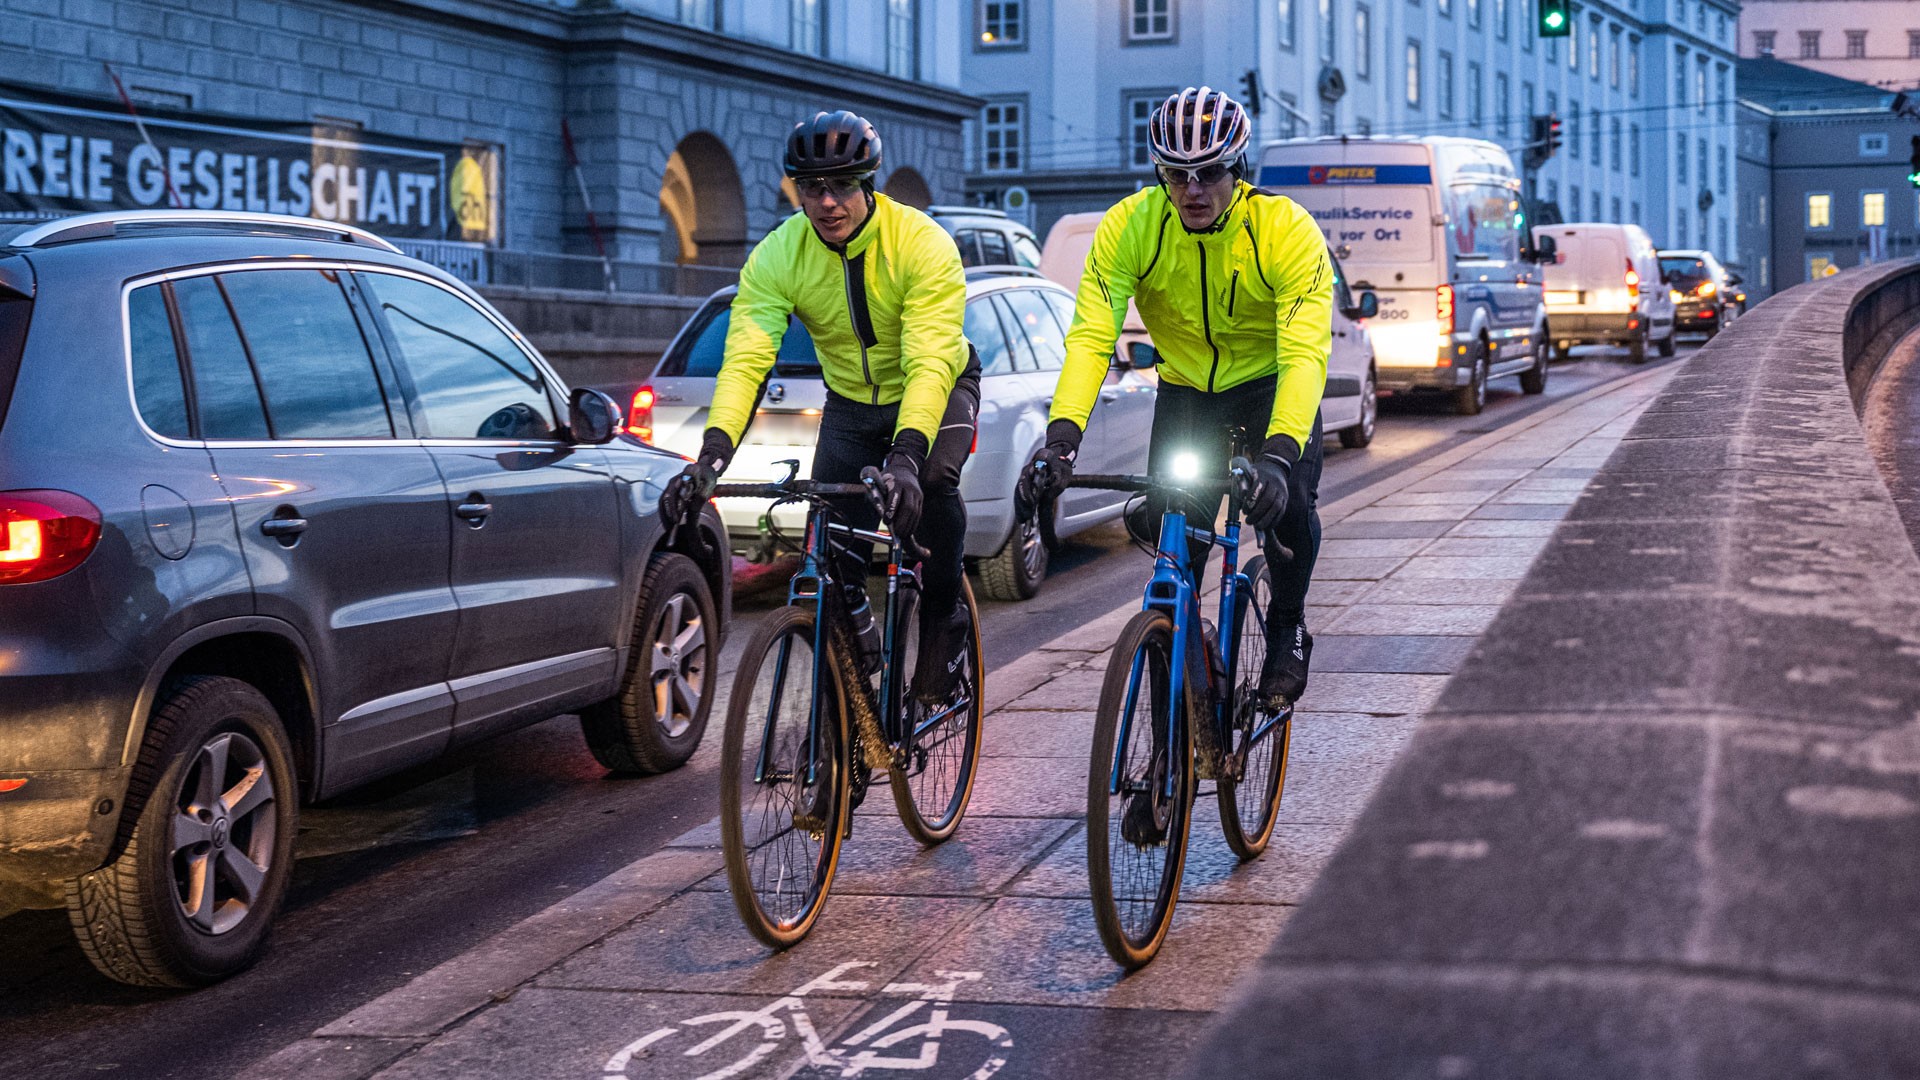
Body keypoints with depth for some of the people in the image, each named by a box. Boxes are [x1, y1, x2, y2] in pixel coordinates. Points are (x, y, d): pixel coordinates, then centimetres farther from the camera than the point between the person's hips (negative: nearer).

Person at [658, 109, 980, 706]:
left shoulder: (922, 244, -31)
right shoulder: (777, 257, -21)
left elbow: (930, 364, -41)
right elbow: (744, 361, -30)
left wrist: (905, 456, -56)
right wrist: (712, 454, -47)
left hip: (938, 389, -3)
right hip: (851, 403, 3)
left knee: (933, 480, -32)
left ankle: (943, 622, -12)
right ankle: (854, 618, 18)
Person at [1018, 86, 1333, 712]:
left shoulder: (1286, 229, -27)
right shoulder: (1130, 226, -21)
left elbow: (1305, 352, -35)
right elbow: (1090, 336, -27)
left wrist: (1278, 454, -50)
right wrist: (1060, 439, -42)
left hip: (1271, 383, -2)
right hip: (1185, 389, 2)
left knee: (1288, 502, -25)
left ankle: (1287, 627, 2)